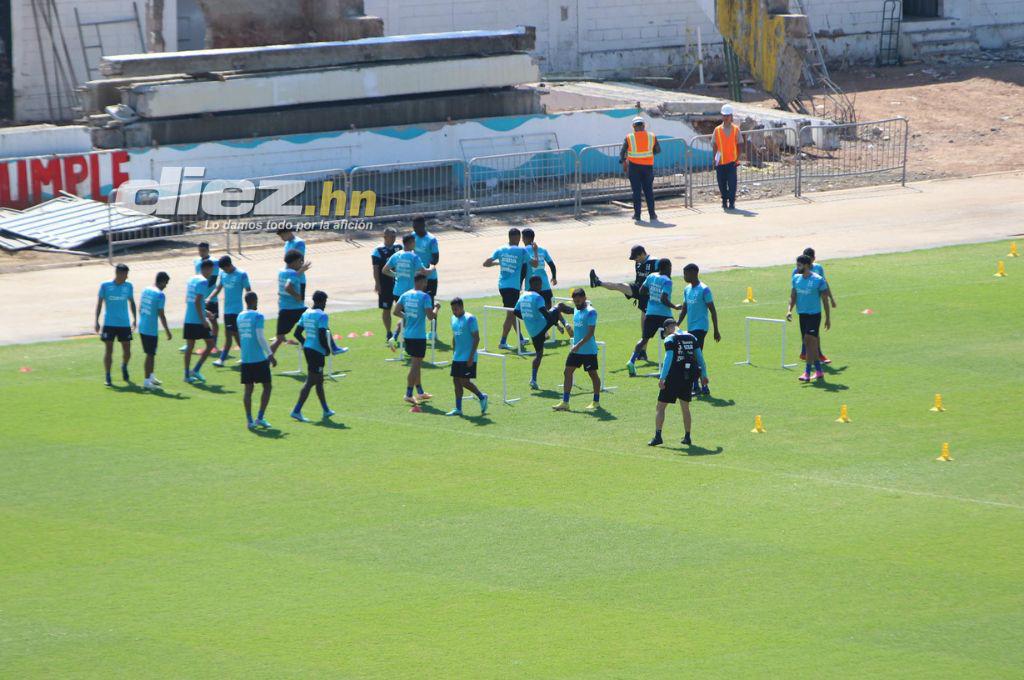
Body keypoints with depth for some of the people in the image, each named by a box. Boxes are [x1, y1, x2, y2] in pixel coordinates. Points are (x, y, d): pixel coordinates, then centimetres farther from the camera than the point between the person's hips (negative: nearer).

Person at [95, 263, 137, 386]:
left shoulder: (128, 286, 4)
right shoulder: (105, 286, -4)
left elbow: (131, 302, 15)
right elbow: (99, 303, -1)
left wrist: (134, 319, 12)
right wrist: (96, 321, -6)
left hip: (124, 324, 3)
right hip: (109, 324, -3)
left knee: (127, 350, 4)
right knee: (108, 350, -4)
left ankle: (124, 367, 36)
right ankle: (107, 378, 3)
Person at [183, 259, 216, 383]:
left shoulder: (192, 279, 14)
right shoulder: (203, 281, -12)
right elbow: (197, 301, -20)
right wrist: (203, 320, -19)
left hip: (188, 320, 8)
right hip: (198, 320, -8)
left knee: (190, 346, 11)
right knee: (210, 344, 2)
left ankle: (187, 374, 9)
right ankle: (196, 370, -5)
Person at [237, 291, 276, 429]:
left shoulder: (239, 317, 10)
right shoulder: (257, 316, -10)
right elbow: (260, 337, -16)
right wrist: (270, 354, -12)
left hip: (245, 359, 6)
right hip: (259, 359, -6)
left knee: (248, 389, 7)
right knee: (267, 386, 6)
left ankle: (249, 420, 3)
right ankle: (260, 417, 0)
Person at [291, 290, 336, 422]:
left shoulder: (305, 314, 9)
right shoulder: (322, 315, -15)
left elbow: (297, 333, 11)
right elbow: (322, 336, -23)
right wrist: (327, 349, -7)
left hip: (307, 348, 9)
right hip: (318, 351, -9)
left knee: (319, 381, 19)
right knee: (310, 381, -5)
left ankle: (326, 410, 29)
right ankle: (297, 411, -9)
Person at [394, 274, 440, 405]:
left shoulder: (405, 295, 7)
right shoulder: (424, 297, -13)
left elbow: (396, 311, 6)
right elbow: (430, 316, -17)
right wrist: (436, 308, 1)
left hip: (408, 334, 7)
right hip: (419, 335, -7)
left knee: (416, 363, 19)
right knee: (415, 365, -3)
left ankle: (420, 392, 28)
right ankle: (409, 394, -5)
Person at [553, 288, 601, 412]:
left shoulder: (591, 312, -15)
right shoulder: (576, 310, 10)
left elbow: (590, 332, -21)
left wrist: (579, 345, -27)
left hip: (589, 350, -8)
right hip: (576, 350, 8)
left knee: (593, 374, 5)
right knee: (568, 372, 1)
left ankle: (596, 402, 17)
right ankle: (565, 402, 1)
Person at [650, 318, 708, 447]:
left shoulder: (670, 339, -8)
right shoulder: (691, 337, 10)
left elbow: (668, 359, -18)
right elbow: (699, 357, 13)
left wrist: (662, 378, -21)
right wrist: (703, 375, 21)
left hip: (674, 377, -6)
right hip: (688, 377, 6)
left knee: (660, 407, 2)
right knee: (685, 408, 18)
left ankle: (658, 436, -6)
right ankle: (687, 437, 19)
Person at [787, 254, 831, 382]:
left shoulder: (818, 280, -11)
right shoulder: (796, 278, 6)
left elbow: (825, 299, -4)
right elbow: (793, 296, 11)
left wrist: (828, 318, -2)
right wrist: (790, 310, -7)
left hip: (814, 314, -6)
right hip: (802, 314, 6)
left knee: (809, 342, -13)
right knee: (810, 344, 9)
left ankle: (807, 373, -14)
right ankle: (819, 372, 19)